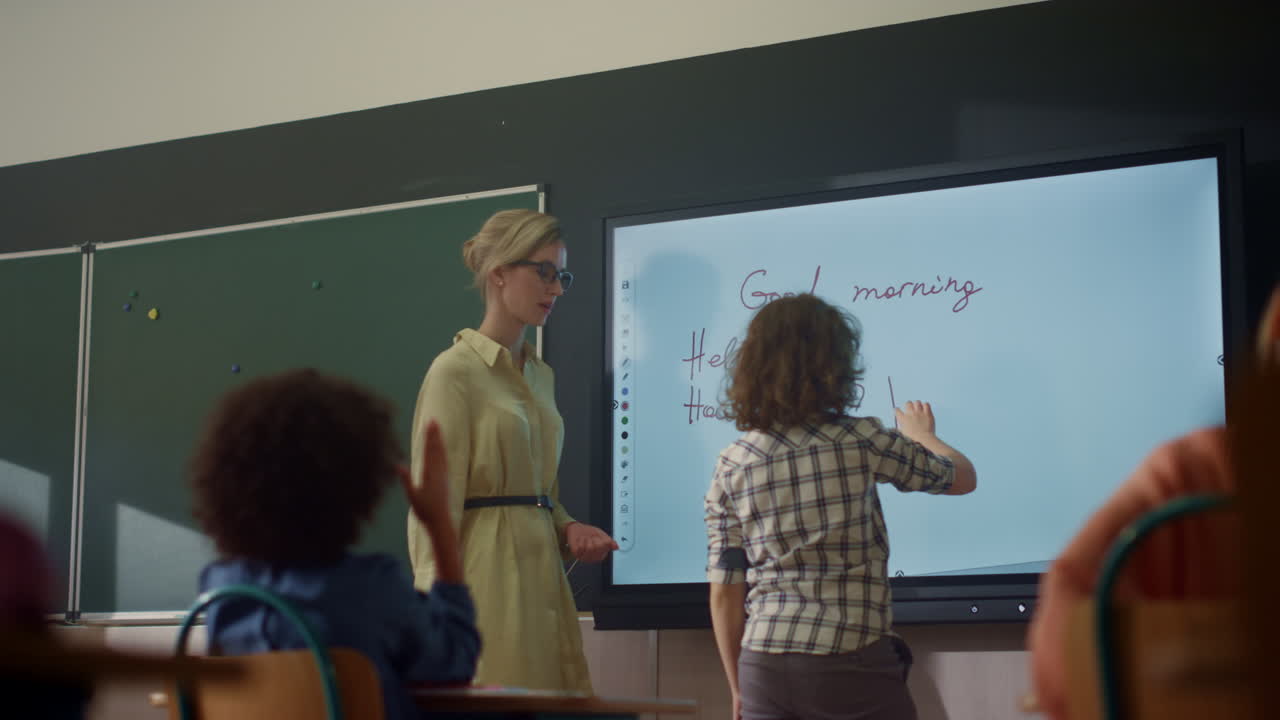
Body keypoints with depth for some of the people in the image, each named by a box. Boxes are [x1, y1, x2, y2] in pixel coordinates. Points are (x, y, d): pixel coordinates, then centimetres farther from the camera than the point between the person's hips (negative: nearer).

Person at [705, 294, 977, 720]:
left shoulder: (730, 467, 3)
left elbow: (724, 594, 5)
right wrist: (921, 435, 32)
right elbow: (964, 478, 11)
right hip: (852, 668, -3)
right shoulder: (860, 441, -5)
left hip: (764, 669, 3)